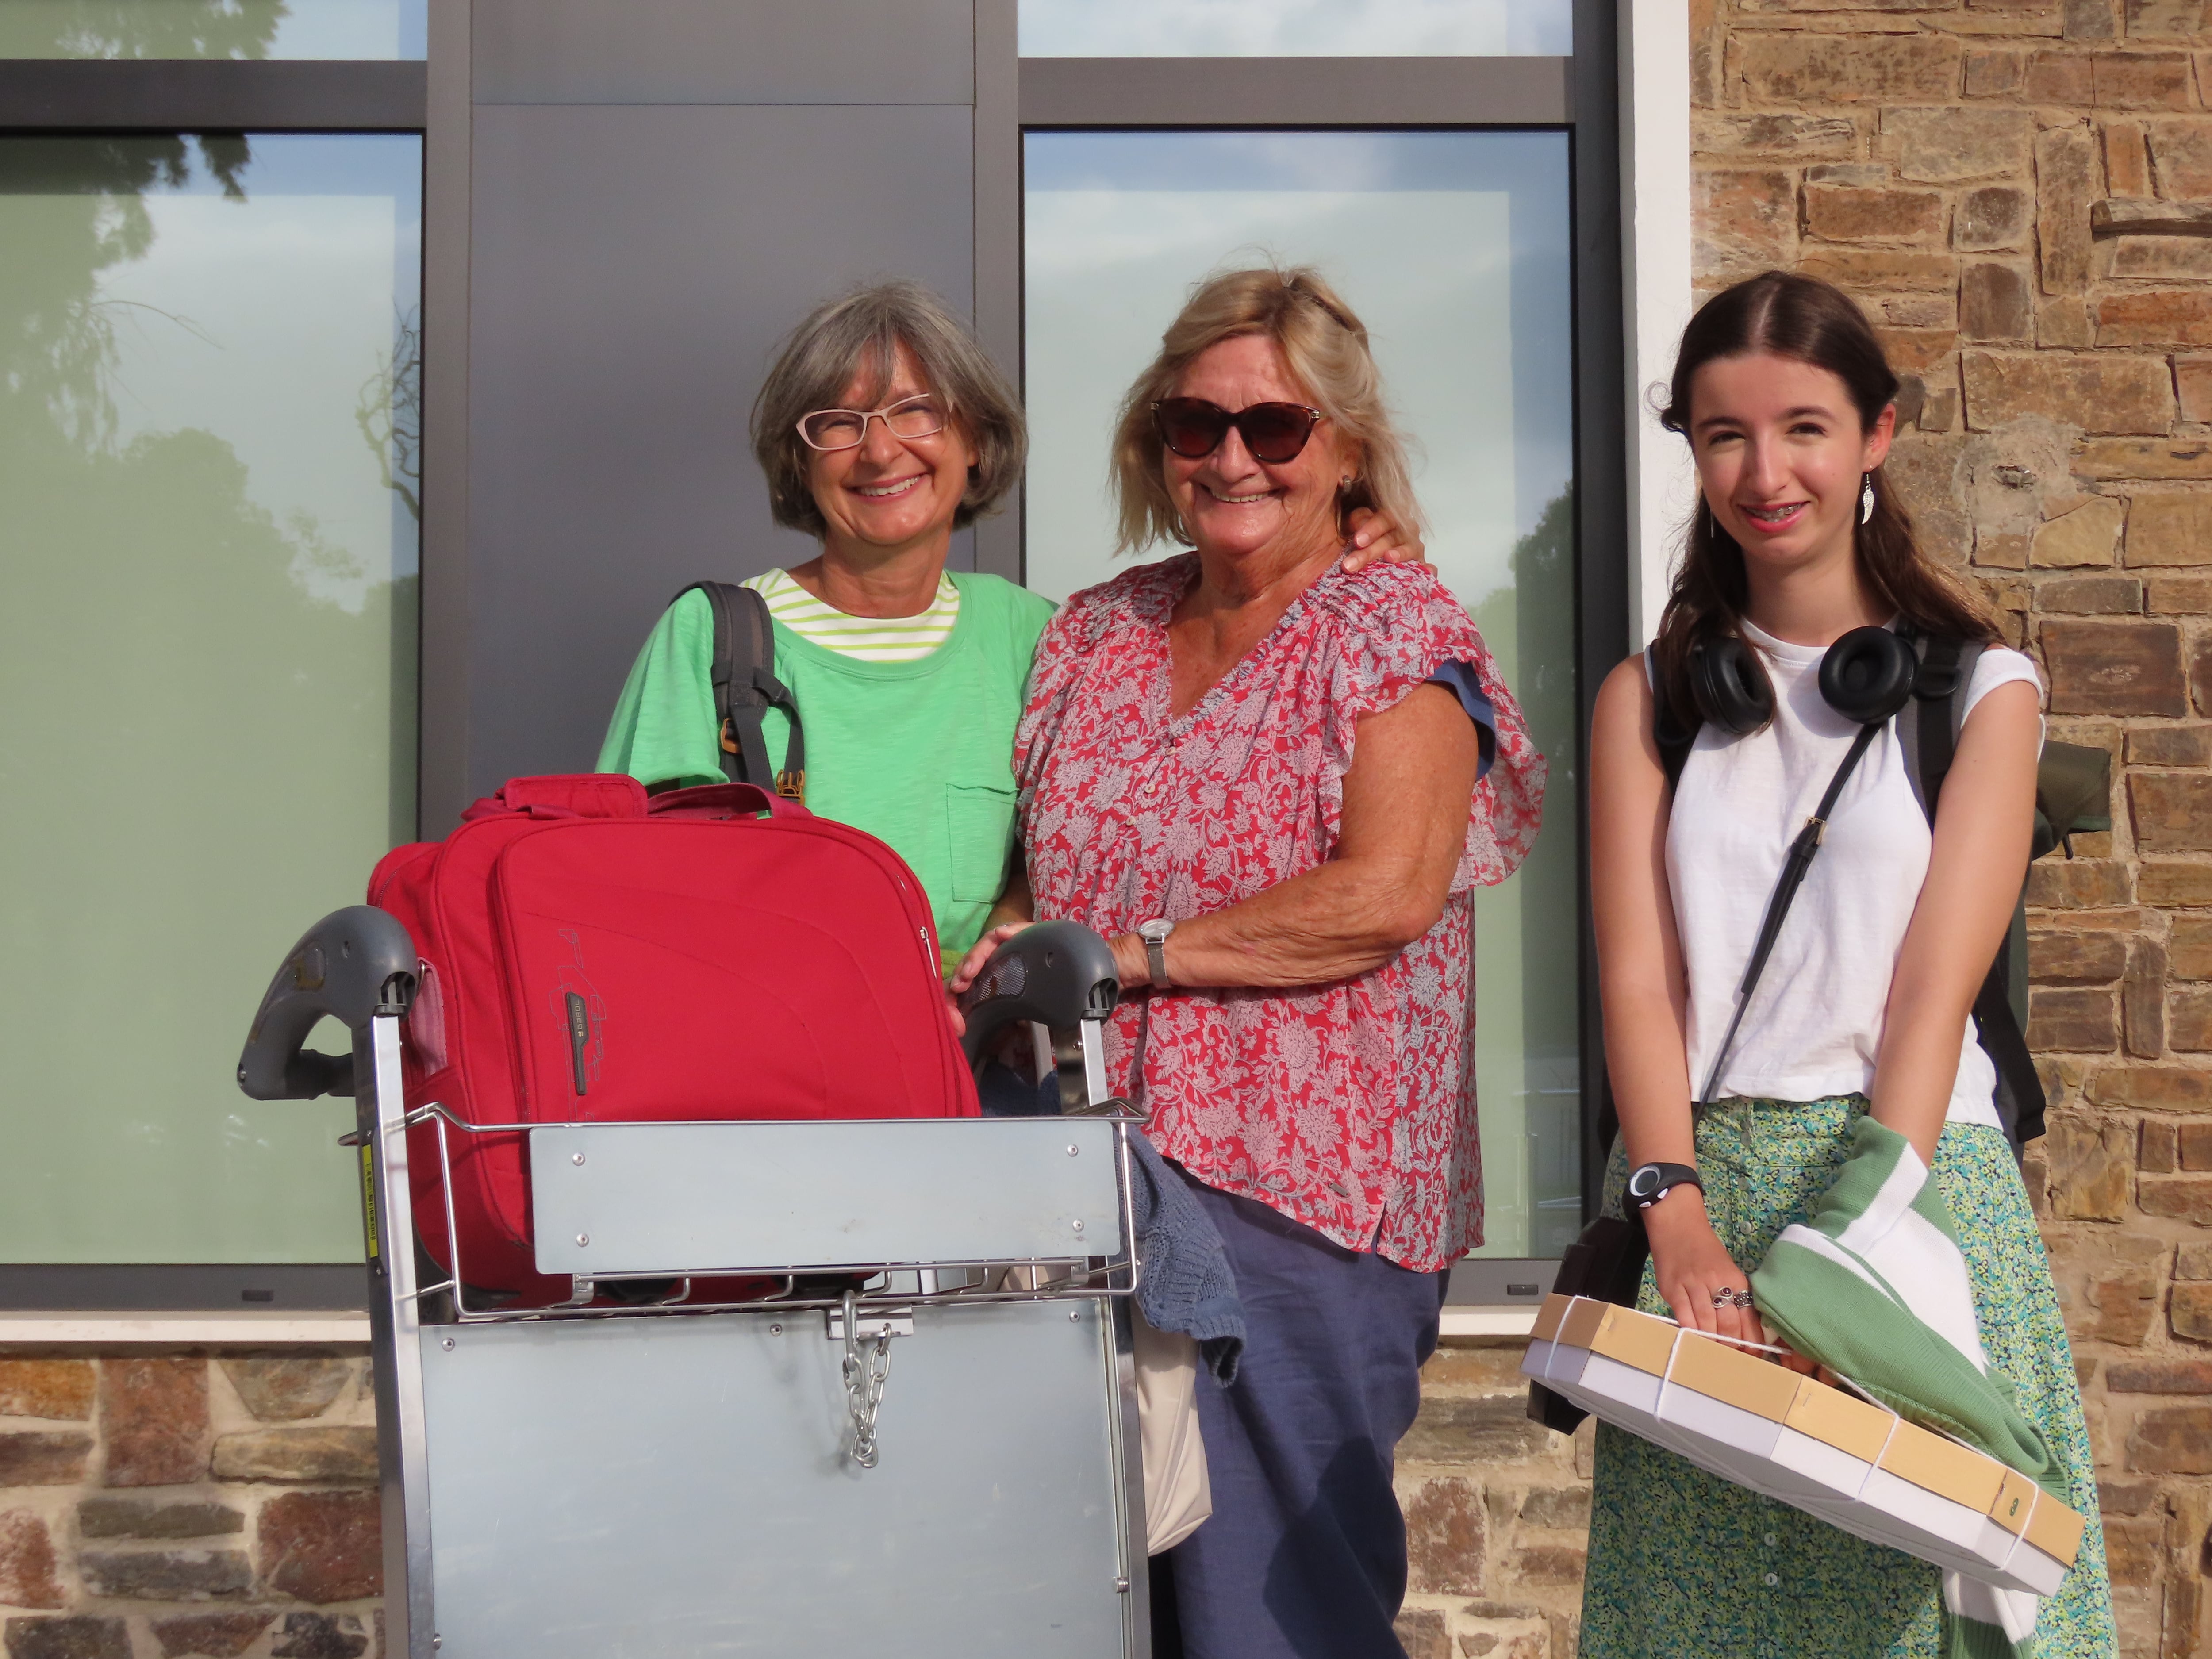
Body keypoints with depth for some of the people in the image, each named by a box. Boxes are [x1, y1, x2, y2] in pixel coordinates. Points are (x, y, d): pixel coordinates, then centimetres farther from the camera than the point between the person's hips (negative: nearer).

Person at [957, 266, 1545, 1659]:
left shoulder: (1399, 629, -1)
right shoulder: (1095, 638, 16)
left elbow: (1387, 893, -13)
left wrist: (1129, 953, -13)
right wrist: (1004, 971, -3)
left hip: (1296, 1191, -5)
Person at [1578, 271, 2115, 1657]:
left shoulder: (1982, 690, 5)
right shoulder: (1650, 698, 12)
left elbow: (1934, 989, -5)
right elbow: (1638, 979, 1)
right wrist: (1681, 1217, -15)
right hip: (1698, 1189, 2)